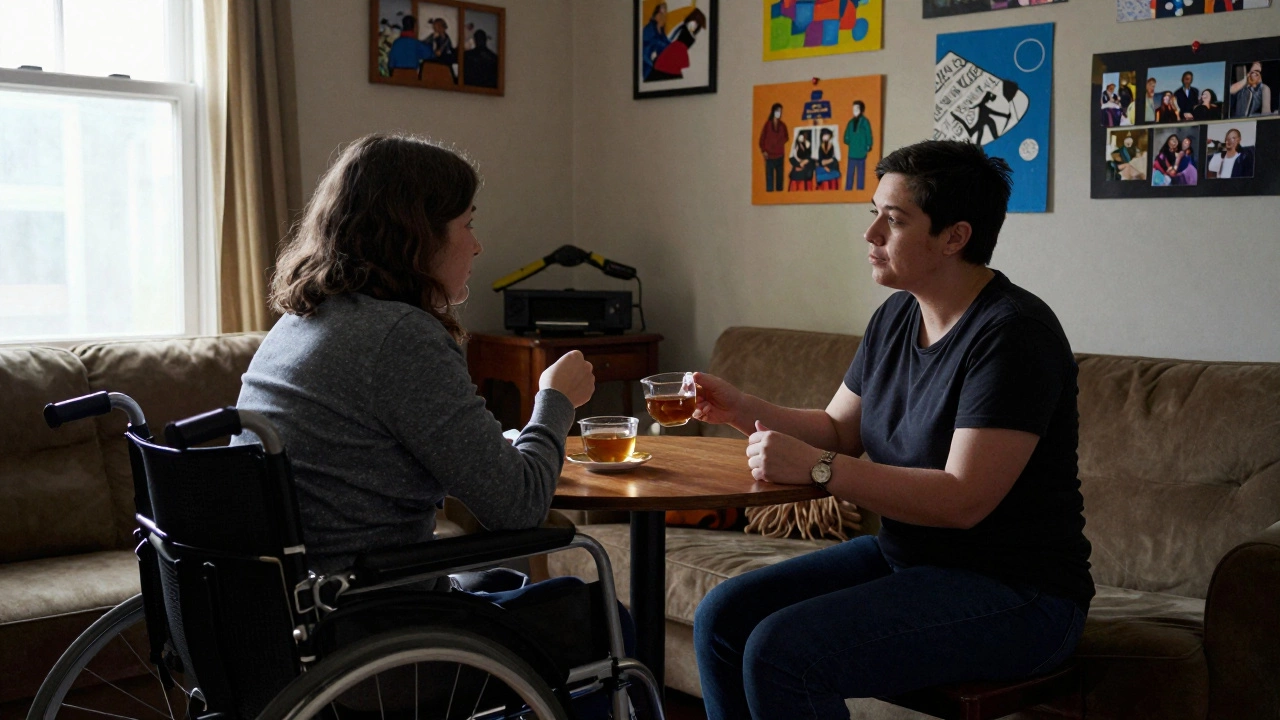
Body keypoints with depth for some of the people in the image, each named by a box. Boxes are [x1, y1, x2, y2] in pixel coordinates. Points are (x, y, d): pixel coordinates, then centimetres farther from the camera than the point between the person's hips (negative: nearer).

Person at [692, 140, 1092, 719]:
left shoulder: (1013, 333, -20)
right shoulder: (896, 317, 8)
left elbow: (963, 501, -26)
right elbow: (838, 428, 16)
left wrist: (814, 467, -27)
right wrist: (743, 410, -2)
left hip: (1015, 592, -9)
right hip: (902, 557, 9)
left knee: (780, 650, -25)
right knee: (722, 616, -1)